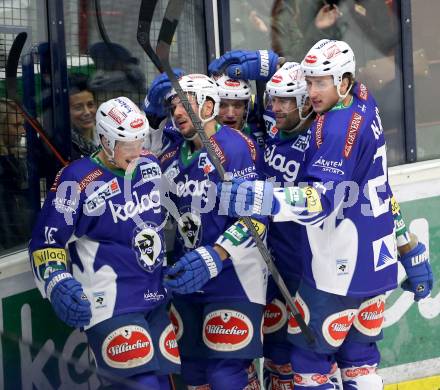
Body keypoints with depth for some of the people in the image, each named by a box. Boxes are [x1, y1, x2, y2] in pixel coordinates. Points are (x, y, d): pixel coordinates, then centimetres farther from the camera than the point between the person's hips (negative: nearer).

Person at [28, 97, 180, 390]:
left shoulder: (151, 165, 7)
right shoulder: (78, 180, -12)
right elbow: (46, 241, -8)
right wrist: (58, 283, -22)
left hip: (158, 298, 7)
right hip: (110, 304, -7)